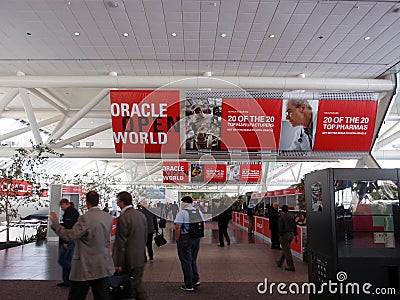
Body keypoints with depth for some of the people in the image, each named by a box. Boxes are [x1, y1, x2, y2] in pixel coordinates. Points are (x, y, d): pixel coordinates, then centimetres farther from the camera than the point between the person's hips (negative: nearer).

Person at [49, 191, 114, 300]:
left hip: (85, 267, -6)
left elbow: (70, 236, -24)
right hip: (103, 267, 6)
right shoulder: (108, 218, 1)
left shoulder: (85, 218, -19)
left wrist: (55, 223, -14)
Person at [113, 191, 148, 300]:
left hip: (128, 259, -7)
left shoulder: (123, 217, -17)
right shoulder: (142, 215, 7)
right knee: (137, 284, 15)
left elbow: (121, 243, -16)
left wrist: (119, 264, -12)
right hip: (140, 258, 7)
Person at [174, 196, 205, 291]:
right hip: (196, 238, 6)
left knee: (186, 261, 4)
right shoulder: (198, 211, 7)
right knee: (193, 260, 21)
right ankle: (196, 280, 20)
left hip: (185, 238, -6)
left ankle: (189, 285, 11)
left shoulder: (182, 212, -13)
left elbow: (177, 227, -17)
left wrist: (177, 239, -7)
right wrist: (198, 235, 16)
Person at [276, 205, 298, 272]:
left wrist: (280, 235, -10)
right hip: (291, 234, 7)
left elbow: (281, 228, -16)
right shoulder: (291, 216, 6)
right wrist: (295, 235, 15)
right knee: (285, 249, 20)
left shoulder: (282, 217, -13)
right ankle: (280, 263, 34)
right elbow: (295, 226, 9)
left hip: (285, 234, -7)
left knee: (287, 251, -1)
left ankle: (291, 267, 1)